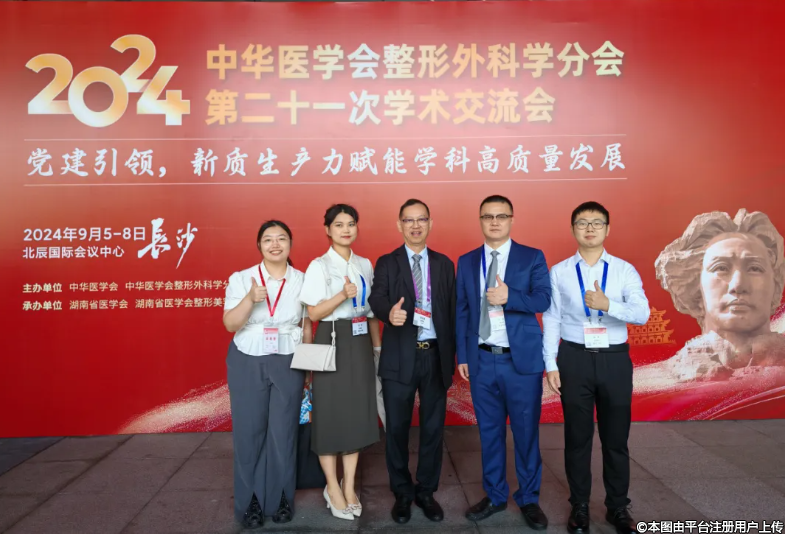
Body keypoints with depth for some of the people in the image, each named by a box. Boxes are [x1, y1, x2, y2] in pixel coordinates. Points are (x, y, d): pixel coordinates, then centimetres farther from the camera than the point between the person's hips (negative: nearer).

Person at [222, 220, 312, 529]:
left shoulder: (302, 281, 0)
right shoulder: (241, 279, -4)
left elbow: (307, 326, 6)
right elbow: (230, 324, -9)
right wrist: (250, 299, -25)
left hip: (288, 363, 1)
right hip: (247, 363, -1)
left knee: (283, 431, 7)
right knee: (249, 431, 6)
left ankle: (280, 498, 25)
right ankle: (250, 501, 22)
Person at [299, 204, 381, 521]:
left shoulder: (365, 265, 9)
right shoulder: (319, 266, -7)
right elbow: (313, 313, -12)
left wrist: (378, 346, 11)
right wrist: (343, 295, -26)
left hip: (360, 343, 5)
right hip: (332, 343, -5)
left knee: (358, 412, 8)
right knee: (331, 412, 2)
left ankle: (349, 486, 21)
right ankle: (332, 487, 18)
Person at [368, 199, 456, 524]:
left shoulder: (444, 264, 8)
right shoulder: (386, 263, 2)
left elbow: (452, 310, 7)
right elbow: (376, 299, -14)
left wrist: (452, 354, 3)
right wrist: (390, 312, -38)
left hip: (436, 356, 2)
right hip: (400, 358, -2)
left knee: (433, 428, 12)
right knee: (397, 429, 8)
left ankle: (426, 492, 29)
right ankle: (402, 493, 27)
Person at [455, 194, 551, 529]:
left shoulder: (533, 257, 1)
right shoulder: (466, 262, 8)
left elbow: (543, 300, -10)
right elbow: (461, 311, 7)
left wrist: (509, 297, -26)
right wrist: (462, 355, 3)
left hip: (522, 360, -2)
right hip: (482, 361, 2)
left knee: (526, 432, 7)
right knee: (489, 431, 12)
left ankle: (529, 499, 25)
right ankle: (495, 495, 28)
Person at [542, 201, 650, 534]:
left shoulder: (625, 270, 0)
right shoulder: (559, 272, 0)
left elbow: (642, 314, -12)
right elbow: (551, 320, -1)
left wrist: (608, 305, -29)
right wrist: (550, 364, -5)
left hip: (615, 359, 1)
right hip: (575, 359, 0)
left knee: (616, 437, 12)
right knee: (577, 437, 11)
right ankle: (579, 506, 28)